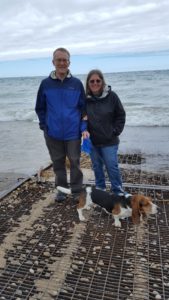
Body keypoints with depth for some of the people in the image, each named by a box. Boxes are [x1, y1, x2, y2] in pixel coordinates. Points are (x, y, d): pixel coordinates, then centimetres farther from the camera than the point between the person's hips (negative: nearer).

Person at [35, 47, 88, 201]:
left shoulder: (77, 83, -2)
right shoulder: (46, 83, -1)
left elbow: (83, 107, 1)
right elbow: (40, 108, 7)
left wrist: (84, 128, -7)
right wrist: (44, 125, 0)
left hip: (73, 132, -1)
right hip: (53, 134, 2)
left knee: (75, 162, 7)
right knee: (58, 163, 13)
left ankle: (77, 190, 23)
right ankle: (62, 189, 30)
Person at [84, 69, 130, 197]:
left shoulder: (111, 96, -8)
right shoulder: (85, 98, -4)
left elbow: (121, 115, -1)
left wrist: (116, 131, -5)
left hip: (109, 141, -2)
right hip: (92, 141, 3)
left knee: (112, 166, 3)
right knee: (97, 167, 16)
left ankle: (118, 191, 21)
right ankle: (100, 189, 34)